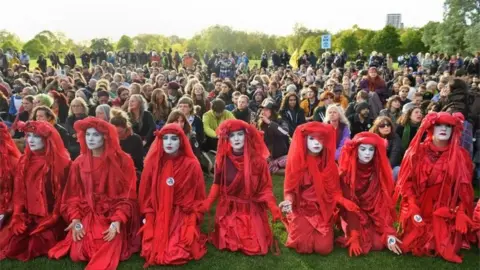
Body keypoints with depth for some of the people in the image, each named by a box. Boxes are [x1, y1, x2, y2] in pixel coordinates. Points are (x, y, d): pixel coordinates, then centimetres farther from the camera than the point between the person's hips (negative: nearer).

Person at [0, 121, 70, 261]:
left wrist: (49, 222, -13)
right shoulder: (24, 161, 7)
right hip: (27, 216, 5)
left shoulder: (61, 162, -10)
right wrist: (18, 218, -4)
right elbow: (19, 192, 7)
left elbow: (63, 195, -10)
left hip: (51, 219, -4)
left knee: (36, 246, -17)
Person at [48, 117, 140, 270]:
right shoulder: (79, 163, 7)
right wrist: (75, 219, -10)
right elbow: (73, 195, 6)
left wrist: (117, 221, -18)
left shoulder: (122, 161, -5)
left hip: (113, 216, -3)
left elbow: (128, 195, -6)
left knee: (106, 254, -21)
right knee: (77, 254, -13)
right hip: (87, 215, 3)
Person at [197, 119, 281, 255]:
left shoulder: (258, 160, -10)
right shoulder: (223, 160, -8)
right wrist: (208, 202, -13)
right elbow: (217, 184, 1)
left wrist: (273, 207, -19)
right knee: (229, 244, -7)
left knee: (256, 246, -6)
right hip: (229, 209, 1)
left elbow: (265, 187, -6)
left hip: (252, 210, 0)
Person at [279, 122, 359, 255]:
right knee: (304, 247, -16)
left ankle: (319, 231, 22)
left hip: (323, 211, 2)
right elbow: (290, 189, -6)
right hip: (301, 209, -2)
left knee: (324, 248, -12)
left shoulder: (329, 163, -2)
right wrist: (289, 201, -28)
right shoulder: (296, 161, -10)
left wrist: (346, 202, -19)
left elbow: (334, 190, 1)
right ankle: (296, 228, 18)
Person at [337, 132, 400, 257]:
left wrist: (388, 233, -18)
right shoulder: (347, 172, -15)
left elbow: (384, 202, -8)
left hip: (375, 217, 3)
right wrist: (355, 237, -24)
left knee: (379, 243, -20)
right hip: (353, 216, -2)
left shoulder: (380, 172, -6)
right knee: (361, 243, -24)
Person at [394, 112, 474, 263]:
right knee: (411, 246, -1)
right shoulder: (417, 152, -2)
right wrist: (412, 209, -11)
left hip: (446, 214, 0)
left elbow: (464, 188, 2)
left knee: (445, 249, -8)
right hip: (419, 211, 0)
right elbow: (407, 181, -2)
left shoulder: (460, 156, 1)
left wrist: (461, 214, -7)